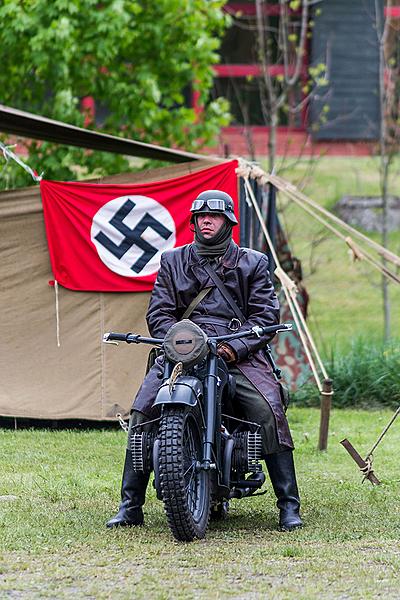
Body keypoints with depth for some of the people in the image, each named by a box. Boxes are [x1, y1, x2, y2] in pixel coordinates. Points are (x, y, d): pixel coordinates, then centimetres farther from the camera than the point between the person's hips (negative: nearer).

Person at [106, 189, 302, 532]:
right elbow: (158, 313, 10)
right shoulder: (173, 262, 18)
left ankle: (289, 505, -18)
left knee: (269, 411, -25)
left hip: (238, 353, -1)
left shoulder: (252, 263, 14)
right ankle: (130, 506, -13)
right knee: (143, 411, -19)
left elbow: (266, 314, 4)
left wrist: (236, 347, -13)